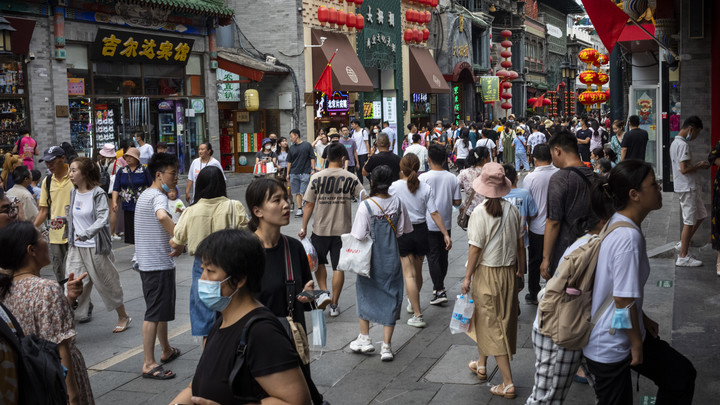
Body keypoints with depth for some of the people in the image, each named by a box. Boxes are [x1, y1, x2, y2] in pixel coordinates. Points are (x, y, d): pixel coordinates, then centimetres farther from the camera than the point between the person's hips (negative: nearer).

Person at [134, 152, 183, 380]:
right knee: (154, 314, -7)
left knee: (162, 309, 22)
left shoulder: (145, 195, 16)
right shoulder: (158, 196, -17)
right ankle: (149, 365, -4)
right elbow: (162, 216, -40)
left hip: (147, 263, 11)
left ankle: (166, 351, 36)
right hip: (159, 264, -11)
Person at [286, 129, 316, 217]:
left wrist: (313, 169, -5)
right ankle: (299, 209, 8)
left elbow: (312, 158, 3)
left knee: (304, 192, -5)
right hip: (294, 173, 4)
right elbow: (289, 161, 15)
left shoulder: (307, 145, 1)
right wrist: (288, 174, 13)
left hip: (305, 173, -4)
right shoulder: (292, 147, 11)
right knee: (297, 193, 4)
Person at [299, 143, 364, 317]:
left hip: (321, 229, 0)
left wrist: (304, 227, 3)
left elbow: (309, 205, -5)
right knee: (338, 267, 8)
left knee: (319, 262, 21)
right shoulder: (351, 178, -5)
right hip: (343, 229, 1)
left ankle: (323, 293, 5)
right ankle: (334, 304, 14)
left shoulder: (316, 177, -7)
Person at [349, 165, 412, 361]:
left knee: (364, 293, 19)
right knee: (390, 297, 9)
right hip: (391, 258, 2)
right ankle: (386, 347, 11)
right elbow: (402, 231, 2)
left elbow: (359, 236, -17)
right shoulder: (398, 203, -7)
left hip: (371, 259, -2)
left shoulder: (366, 206, -17)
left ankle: (364, 338, 25)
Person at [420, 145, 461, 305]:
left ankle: (439, 290, -6)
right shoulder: (452, 178, -3)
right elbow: (457, 202, 0)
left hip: (429, 224, -4)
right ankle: (439, 284, 31)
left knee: (433, 256, 0)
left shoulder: (424, 177, -14)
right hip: (446, 223, 4)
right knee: (443, 255, 17)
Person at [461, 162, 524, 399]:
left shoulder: (480, 213, -18)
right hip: (509, 272, 6)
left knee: (492, 325, 1)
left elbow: (475, 248, -16)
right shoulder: (512, 210, -3)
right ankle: (481, 365, 40)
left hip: (487, 273, -6)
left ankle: (508, 384, -1)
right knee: (504, 320, 20)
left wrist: (467, 277, -7)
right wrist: (521, 270, 16)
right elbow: (520, 244, 4)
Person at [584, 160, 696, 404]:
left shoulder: (618, 223, 3)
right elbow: (623, 300, -25)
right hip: (610, 348, -10)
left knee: (681, 375, 18)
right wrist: (637, 345, -13)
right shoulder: (629, 237, -27)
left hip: (626, 333, 10)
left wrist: (643, 320, 16)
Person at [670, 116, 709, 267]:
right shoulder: (683, 145, -19)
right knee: (690, 221, -4)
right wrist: (699, 166, -9)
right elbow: (684, 169, -24)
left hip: (690, 187, 10)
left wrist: (697, 164, 12)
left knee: (700, 215, 17)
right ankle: (683, 257, 3)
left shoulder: (675, 143, 14)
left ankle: (683, 245, 23)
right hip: (687, 188, -10)